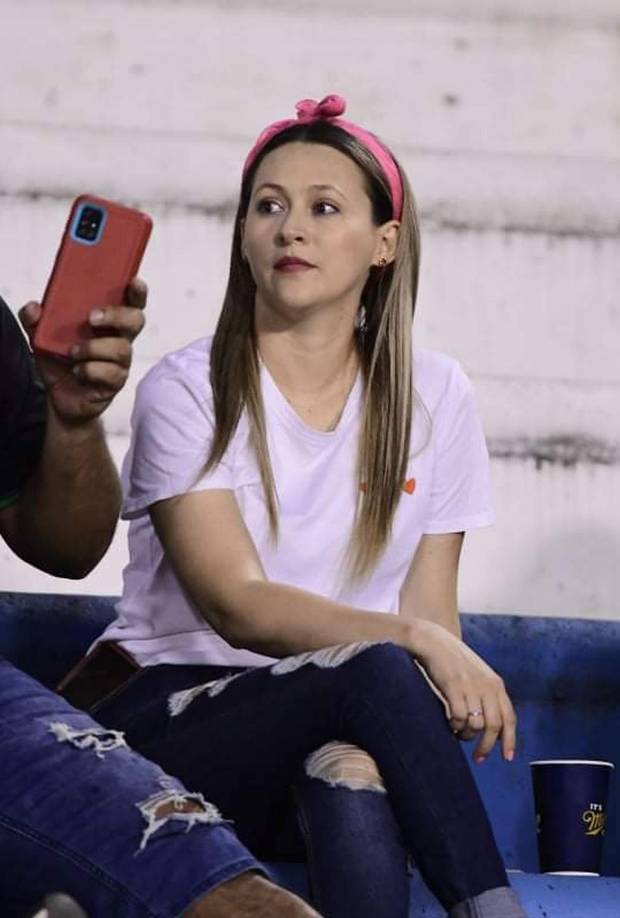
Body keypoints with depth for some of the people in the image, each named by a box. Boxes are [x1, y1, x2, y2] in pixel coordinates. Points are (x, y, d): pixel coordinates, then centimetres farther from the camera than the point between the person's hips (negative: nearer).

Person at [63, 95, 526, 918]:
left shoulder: (434, 398, 7)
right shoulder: (187, 391, -3)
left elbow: (431, 612, 6)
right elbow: (238, 607, -15)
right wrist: (412, 638, -29)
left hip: (334, 730, 2)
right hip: (165, 718, -2)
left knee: (351, 774, -37)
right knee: (372, 672, -34)